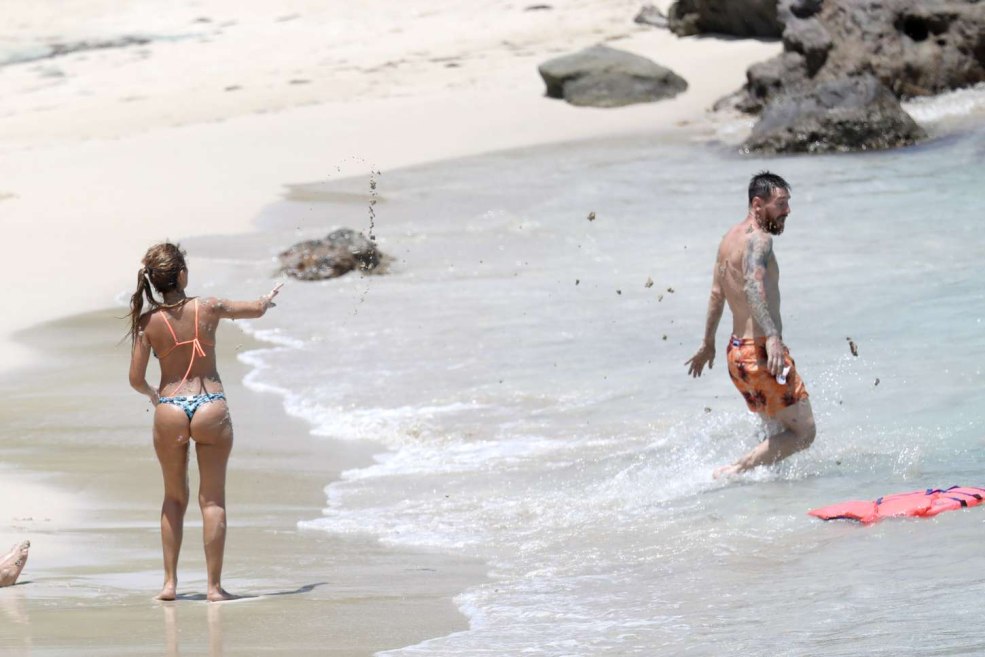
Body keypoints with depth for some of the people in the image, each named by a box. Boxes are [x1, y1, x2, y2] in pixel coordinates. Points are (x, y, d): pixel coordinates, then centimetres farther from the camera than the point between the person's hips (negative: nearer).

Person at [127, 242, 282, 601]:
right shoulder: (208, 308, -4)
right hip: (211, 409, -1)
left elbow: (136, 379, -2)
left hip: (170, 410, 1)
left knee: (174, 497, 17)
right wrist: (267, 299, 38)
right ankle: (214, 585, 6)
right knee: (213, 499, 6)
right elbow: (257, 309, 14)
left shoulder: (148, 322, -4)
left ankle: (170, 582, 14)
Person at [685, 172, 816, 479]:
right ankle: (734, 471, -16)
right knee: (803, 432, -7)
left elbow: (717, 294, 25)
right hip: (761, 353, -10)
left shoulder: (730, 238, 14)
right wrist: (772, 336, -45)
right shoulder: (758, 239, -15)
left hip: (736, 352, 10)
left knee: (779, 429, 20)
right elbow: (753, 285, -33)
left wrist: (708, 344, 34)